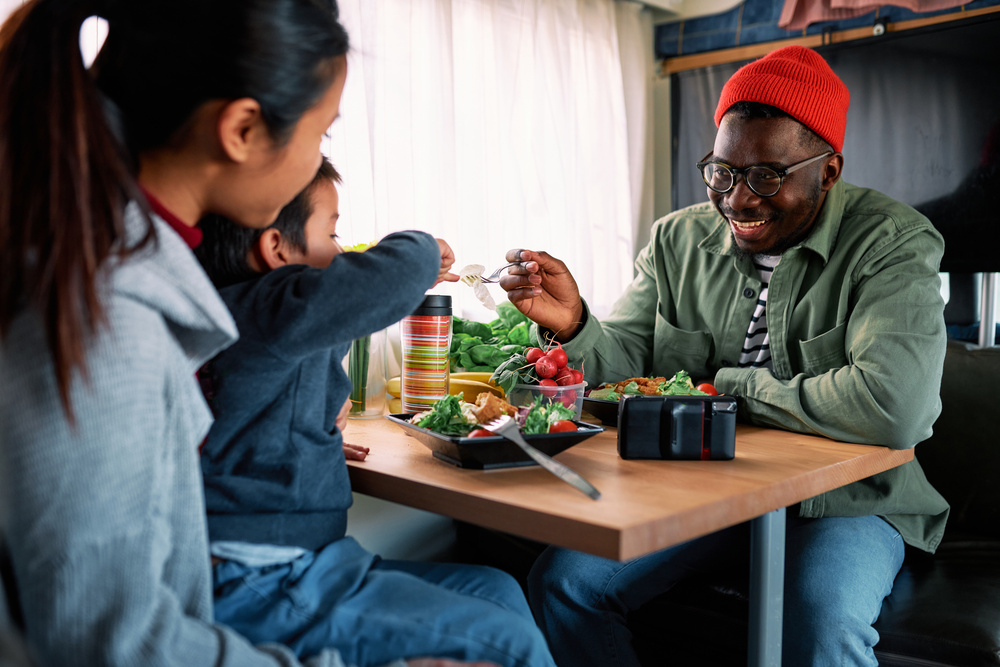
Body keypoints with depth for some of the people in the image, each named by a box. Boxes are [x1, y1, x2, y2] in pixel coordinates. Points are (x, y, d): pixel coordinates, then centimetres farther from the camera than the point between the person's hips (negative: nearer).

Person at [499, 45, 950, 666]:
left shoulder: (892, 243, -13)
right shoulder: (678, 239, 3)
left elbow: (893, 407, -28)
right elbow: (627, 362, 1)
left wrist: (729, 385, -16)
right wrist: (576, 326, -22)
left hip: (843, 497, -3)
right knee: (561, 580, -10)